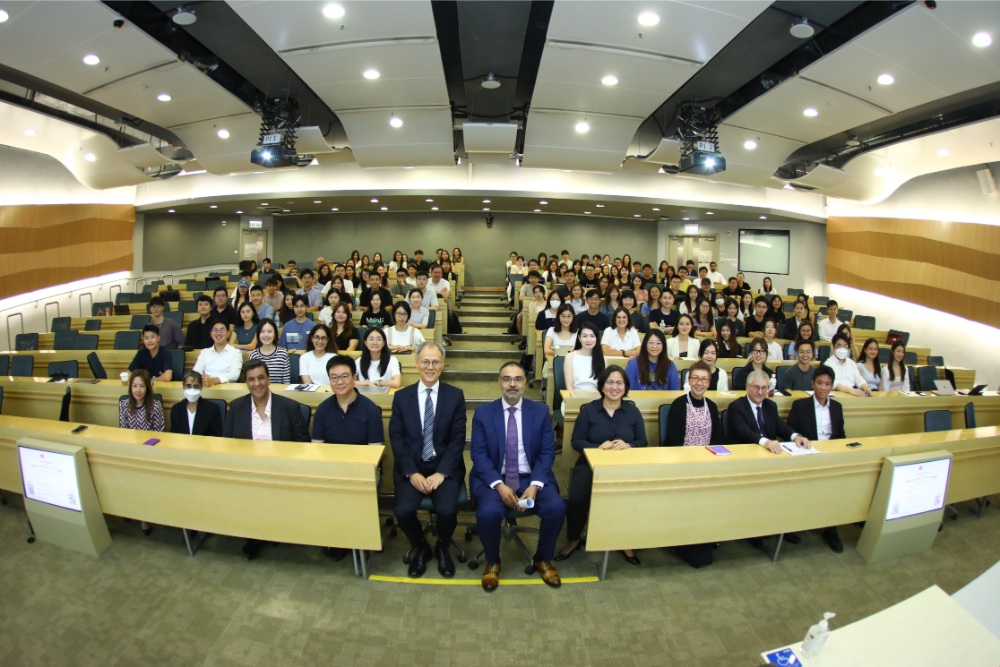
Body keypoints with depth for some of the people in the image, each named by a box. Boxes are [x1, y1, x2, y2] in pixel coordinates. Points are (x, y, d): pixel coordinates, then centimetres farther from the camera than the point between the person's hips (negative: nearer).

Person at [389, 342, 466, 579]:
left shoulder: (455, 396, 1)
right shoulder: (401, 396, 4)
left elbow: (458, 439, -4)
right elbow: (396, 438, -1)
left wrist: (441, 473, -15)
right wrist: (412, 473, -12)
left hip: (445, 468, -1)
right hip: (411, 468, 1)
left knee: (447, 509, -25)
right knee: (403, 510, -23)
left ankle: (443, 548, 12)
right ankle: (419, 548, 12)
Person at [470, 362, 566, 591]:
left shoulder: (540, 411, 3)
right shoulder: (483, 413, 0)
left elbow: (547, 452, 0)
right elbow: (478, 454, -6)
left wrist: (535, 485, -16)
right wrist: (499, 485, -20)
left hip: (531, 478, 2)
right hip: (494, 479, -1)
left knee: (557, 508, -24)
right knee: (488, 512, -30)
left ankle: (543, 559, 8)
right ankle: (492, 562, 4)